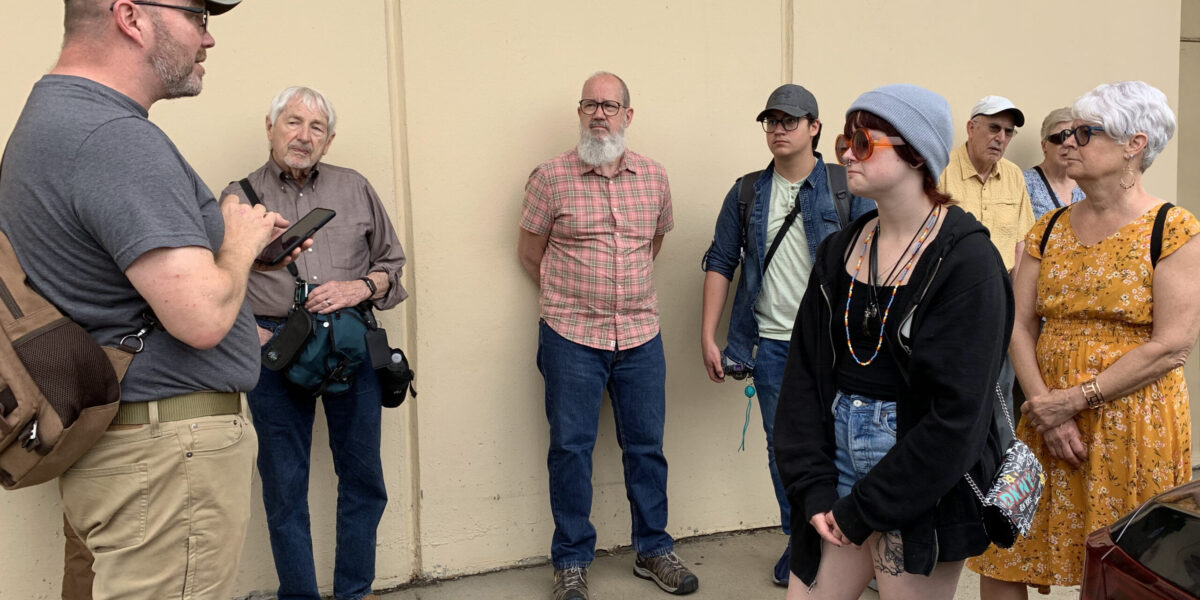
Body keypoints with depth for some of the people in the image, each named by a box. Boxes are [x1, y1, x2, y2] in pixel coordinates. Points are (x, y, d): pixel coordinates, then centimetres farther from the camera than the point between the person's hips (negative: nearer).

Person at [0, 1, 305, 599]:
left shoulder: (51, 116, 13)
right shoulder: (113, 136, -22)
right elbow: (201, 318, -28)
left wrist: (244, 248, 12)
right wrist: (239, 241, -8)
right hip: (168, 455, -11)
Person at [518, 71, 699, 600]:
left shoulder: (654, 178, 6)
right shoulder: (551, 176, -4)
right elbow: (530, 253, 4)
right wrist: (571, 299, 6)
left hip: (640, 337, 3)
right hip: (571, 339, -3)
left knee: (646, 445, 11)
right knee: (571, 448, 4)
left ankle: (653, 551, 28)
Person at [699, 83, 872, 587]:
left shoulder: (847, 188, 0)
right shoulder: (747, 192, 7)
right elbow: (720, 263, 8)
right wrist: (708, 337, 3)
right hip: (772, 343, 3)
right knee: (783, 448, 11)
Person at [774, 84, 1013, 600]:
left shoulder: (965, 262, -13)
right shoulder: (838, 252, 5)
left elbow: (958, 416, -17)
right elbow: (803, 374, 4)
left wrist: (863, 509, -14)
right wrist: (813, 489, -6)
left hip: (922, 489, -5)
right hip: (839, 452, 5)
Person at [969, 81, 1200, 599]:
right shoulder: (1049, 230, 9)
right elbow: (1020, 327, 3)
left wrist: (1075, 399, -15)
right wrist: (1045, 407, -11)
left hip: (1134, 429, -4)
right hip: (1046, 422, 5)